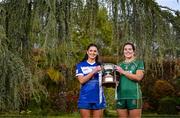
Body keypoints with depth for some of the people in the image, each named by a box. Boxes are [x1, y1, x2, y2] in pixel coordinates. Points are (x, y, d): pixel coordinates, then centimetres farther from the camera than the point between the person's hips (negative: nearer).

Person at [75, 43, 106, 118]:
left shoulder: (100, 66, 14)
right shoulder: (80, 65, 7)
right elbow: (81, 80, -6)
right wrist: (93, 71, -13)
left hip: (98, 98, 2)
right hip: (85, 99, -2)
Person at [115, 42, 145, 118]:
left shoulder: (139, 62, 7)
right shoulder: (119, 65, 19)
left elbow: (138, 77, -8)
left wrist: (123, 72, -7)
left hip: (134, 96, -4)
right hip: (121, 96, 4)